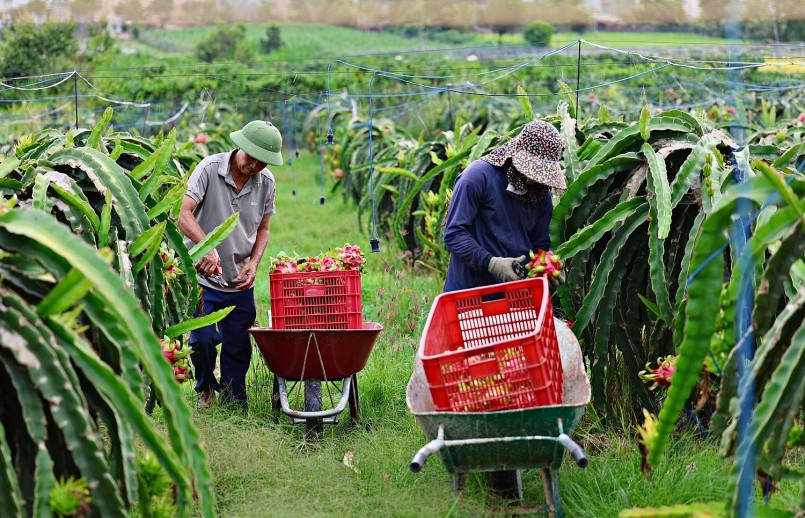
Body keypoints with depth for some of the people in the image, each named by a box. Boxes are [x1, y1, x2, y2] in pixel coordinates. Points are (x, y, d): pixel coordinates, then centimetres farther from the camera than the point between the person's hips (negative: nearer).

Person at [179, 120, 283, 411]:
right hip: (202, 275, -3)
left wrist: (254, 262, -6)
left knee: (238, 346, 7)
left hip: (240, 280, 4)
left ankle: (234, 403, 23)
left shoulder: (266, 181, 1)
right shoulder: (209, 168, -12)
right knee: (203, 339, -8)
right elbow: (184, 215, -20)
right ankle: (205, 390, 20)